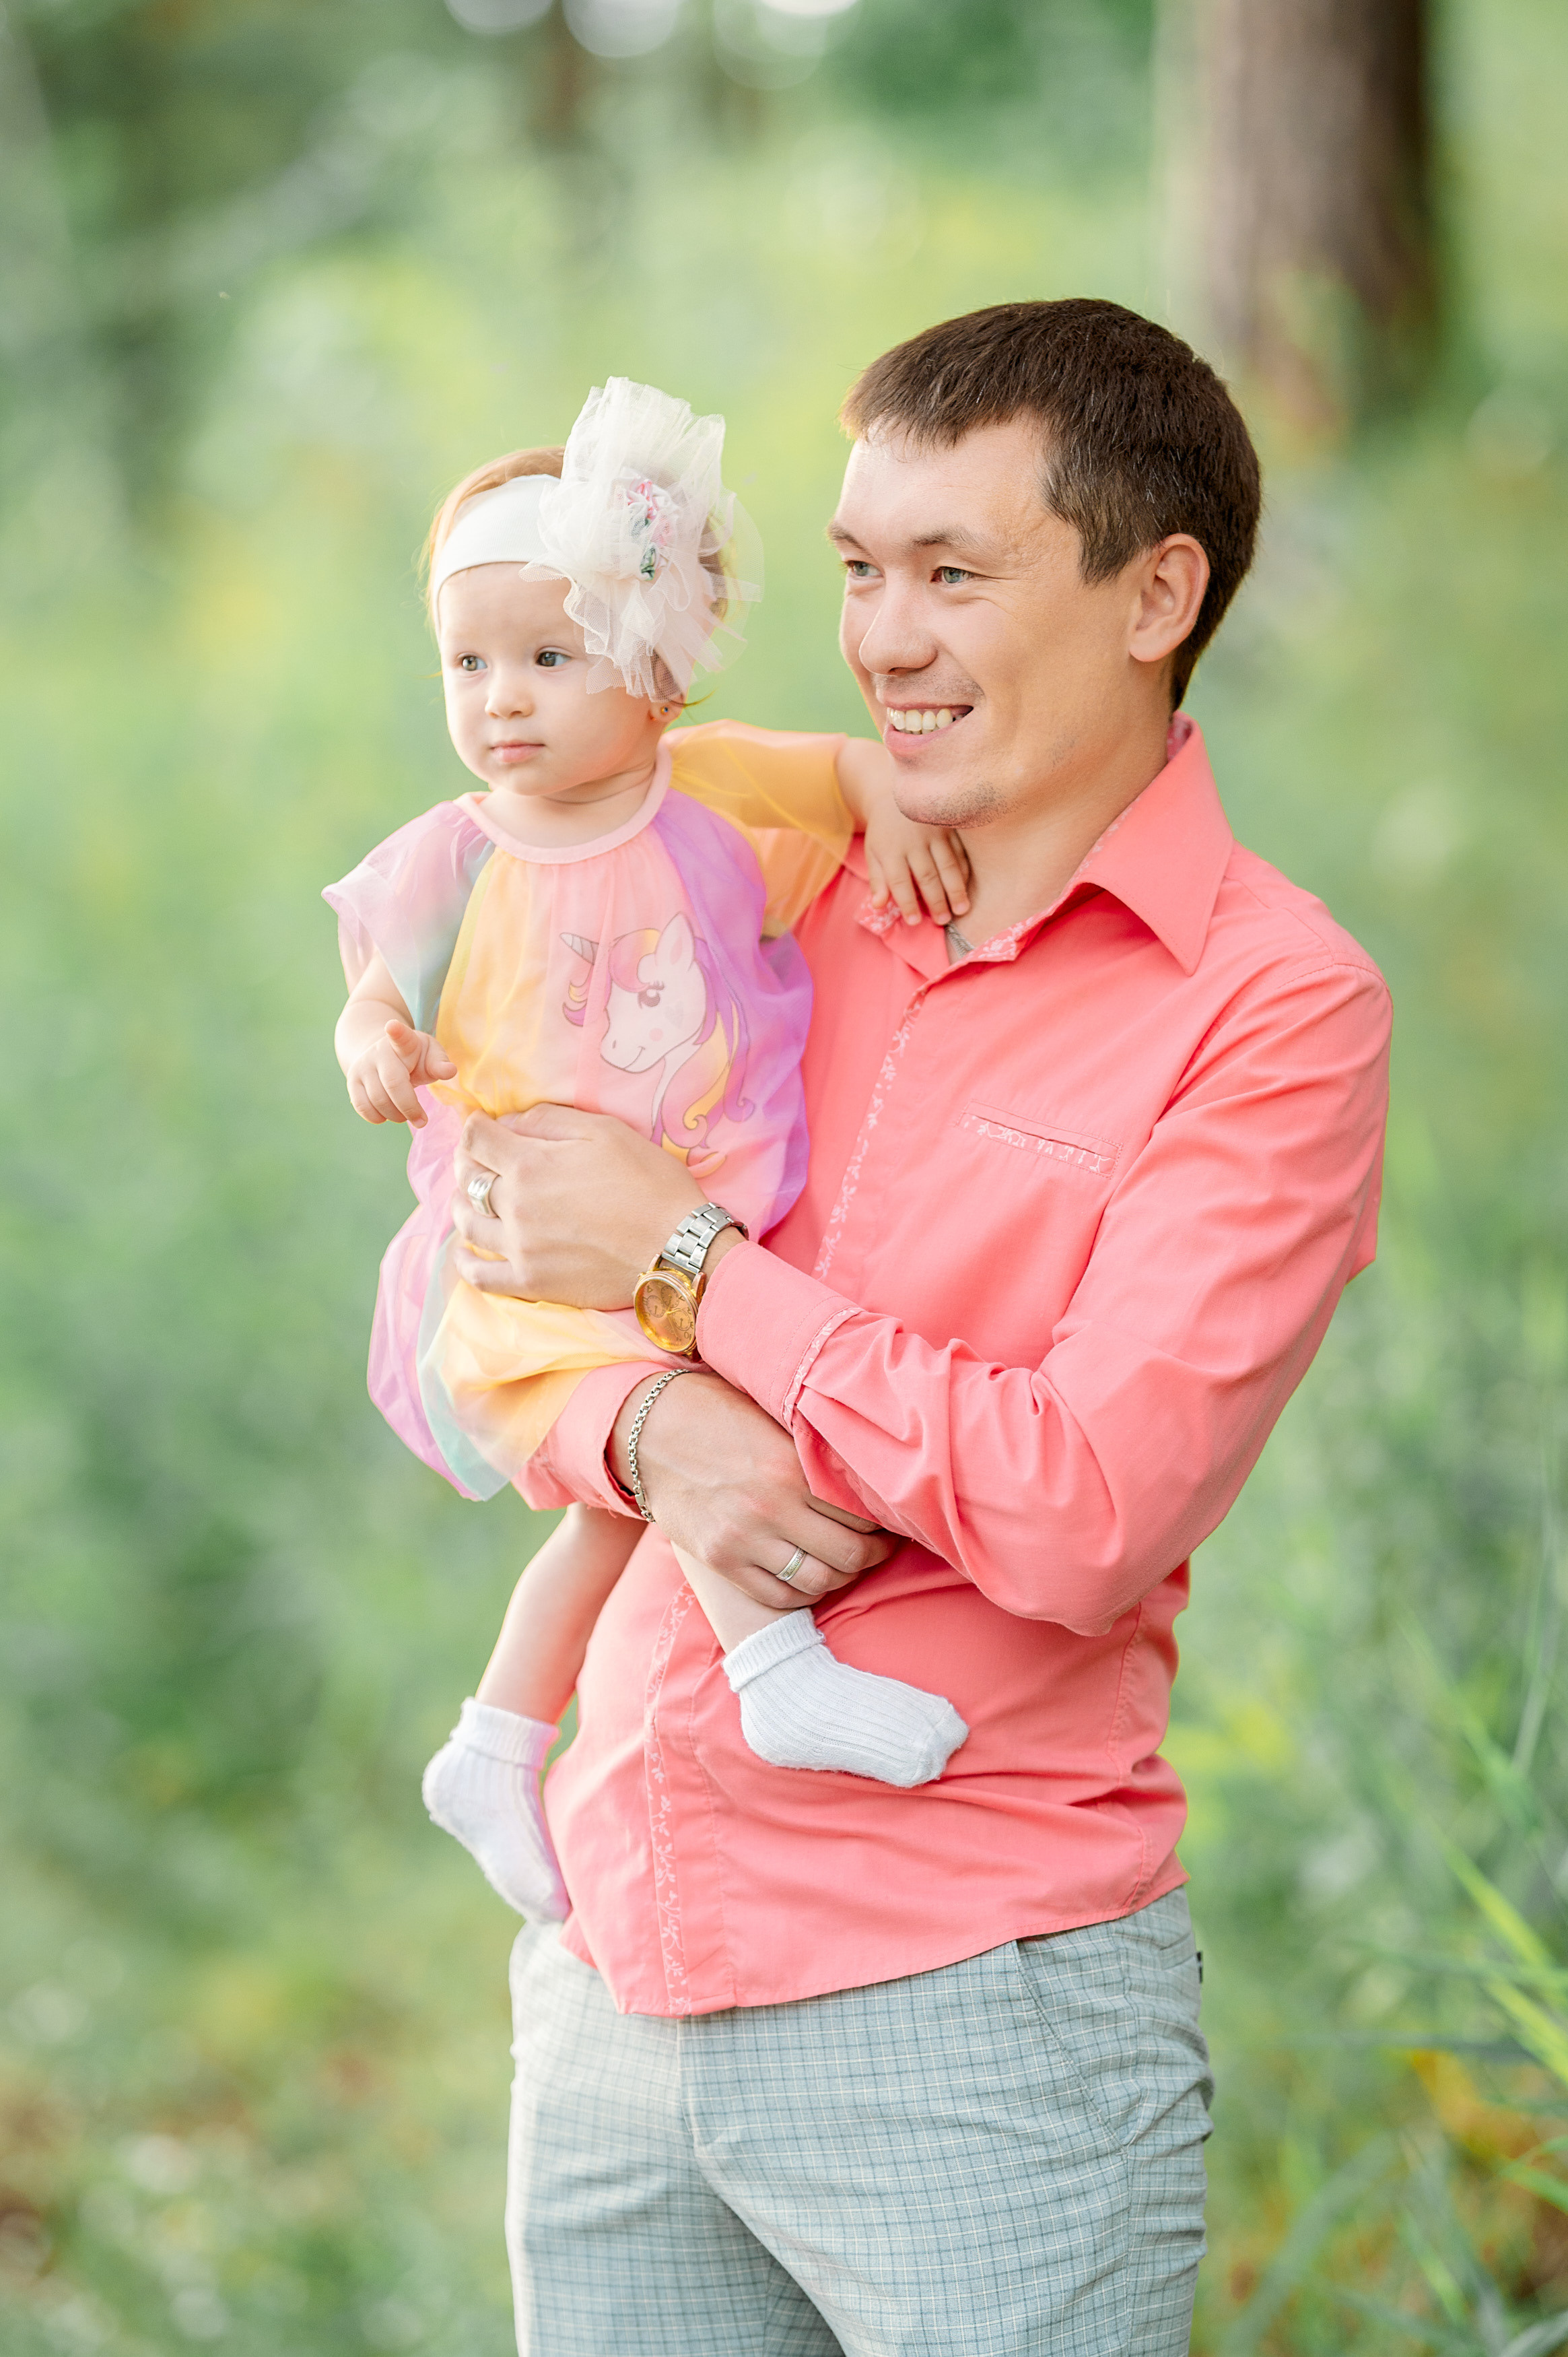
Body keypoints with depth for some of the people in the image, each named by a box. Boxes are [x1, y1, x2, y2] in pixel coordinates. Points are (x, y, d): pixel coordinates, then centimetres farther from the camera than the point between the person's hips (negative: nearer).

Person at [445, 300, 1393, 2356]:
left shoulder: (1271, 1008, -8)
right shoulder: (803, 912, 10)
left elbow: (1084, 1519, -17)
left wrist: (685, 1265, -10)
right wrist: (653, 1430, -12)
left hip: (967, 2007, -5)